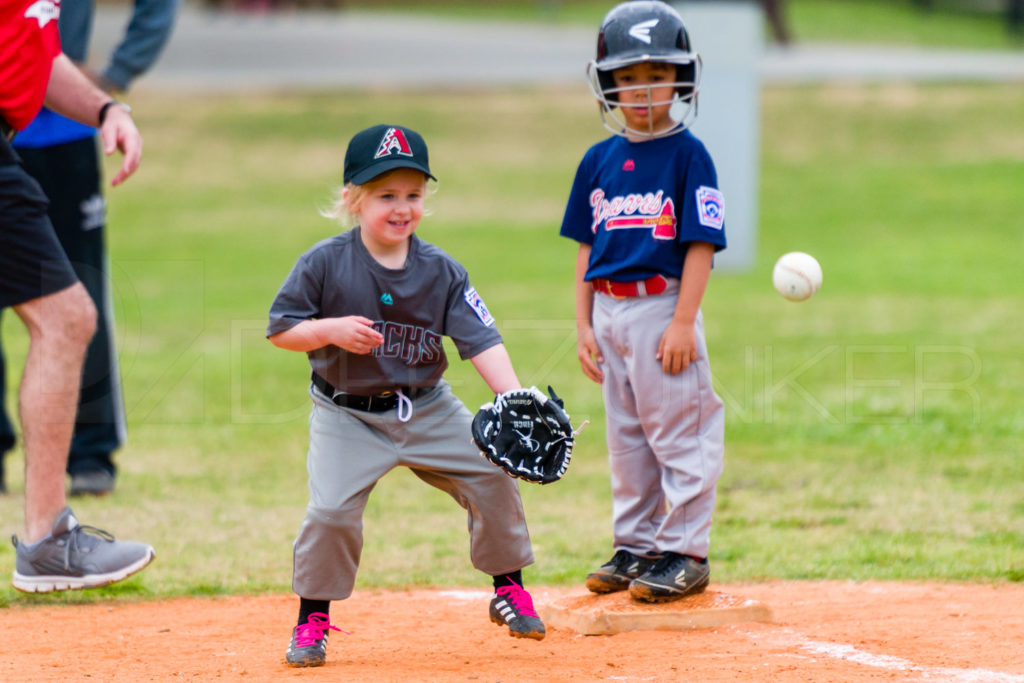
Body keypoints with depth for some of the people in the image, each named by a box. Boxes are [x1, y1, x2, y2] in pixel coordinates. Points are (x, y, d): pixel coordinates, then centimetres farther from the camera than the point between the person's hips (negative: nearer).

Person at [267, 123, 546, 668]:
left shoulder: (441, 271, -6)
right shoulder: (325, 263, -12)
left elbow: (480, 341, -12)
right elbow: (280, 329, -7)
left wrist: (513, 397, -26)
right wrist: (331, 330, -26)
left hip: (427, 408, 3)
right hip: (348, 415, -3)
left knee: (491, 475, -4)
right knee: (331, 510, -17)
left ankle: (508, 590, 19)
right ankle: (312, 619, 5)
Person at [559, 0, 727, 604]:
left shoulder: (689, 155, -7)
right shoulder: (599, 160, 9)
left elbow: (701, 245, -9)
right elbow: (587, 250, 14)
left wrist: (683, 322, -15)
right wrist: (584, 324, 8)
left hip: (663, 307, -6)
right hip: (610, 310, 6)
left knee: (678, 433, -2)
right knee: (626, 438, 13)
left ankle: (685, 552, 4)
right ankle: (636, 545, 23)